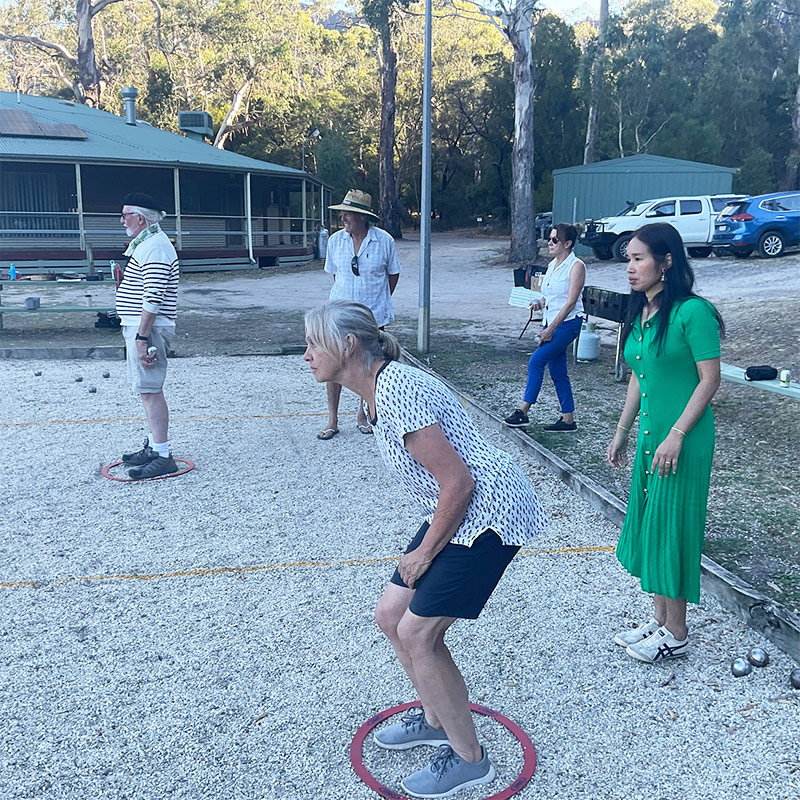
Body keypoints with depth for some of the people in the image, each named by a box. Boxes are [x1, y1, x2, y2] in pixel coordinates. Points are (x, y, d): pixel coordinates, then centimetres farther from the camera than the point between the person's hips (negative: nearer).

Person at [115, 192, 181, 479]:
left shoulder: (154, 247, -15)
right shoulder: (145, 244, 20)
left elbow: (153, 298, -22)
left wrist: (142, 337, -24)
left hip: (147, 328, -11)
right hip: (138, 326, 11)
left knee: (150, 390, -11)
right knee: (147, 389, 14)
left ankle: (163, 456, -9)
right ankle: (153, 446, 23)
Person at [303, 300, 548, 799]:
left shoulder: (396, 393, -24)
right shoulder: (376, 390, 7)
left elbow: (458, 482, -24)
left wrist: (426, 551, -12)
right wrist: (426, 544, 14)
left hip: (489, 512, -10)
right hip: (457, 513, 10)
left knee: (417, 633, -6)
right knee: (391, 615, 13)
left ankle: (470, 759, 13)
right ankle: (437, 719, 34)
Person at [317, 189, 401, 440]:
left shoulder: (384, 241, -7)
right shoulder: (336, 240, -1)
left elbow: (393, 274, 6)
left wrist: (380, 301, 9)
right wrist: (343, 297, 10)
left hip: (373, 315, -1)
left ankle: (362, 415, 27)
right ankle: (332, 421, 9)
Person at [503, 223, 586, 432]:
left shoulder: (576, 266, -10)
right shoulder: (552, 265, 14)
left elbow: (571, 301, -16)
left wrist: (551, 329, -19)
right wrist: (539, 303, 0)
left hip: (567, 323, -8)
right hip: (550, 323, 8)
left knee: (536, 360, -18)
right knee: (557, 373, 9)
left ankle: (523, 411, -15)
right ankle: (568, 419, 16)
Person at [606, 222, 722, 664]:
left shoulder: (692, 312, -15)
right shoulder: (640, 314, 9)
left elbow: (710, 378, -16)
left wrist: (676, 435, -21)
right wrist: (621, 433, 15)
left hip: (683, 440, -8)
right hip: (649, 435, 8)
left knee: (671, 528, 1)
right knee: (647, 524, 14)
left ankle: (676, 635, 18)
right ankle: (659, 619, 30)